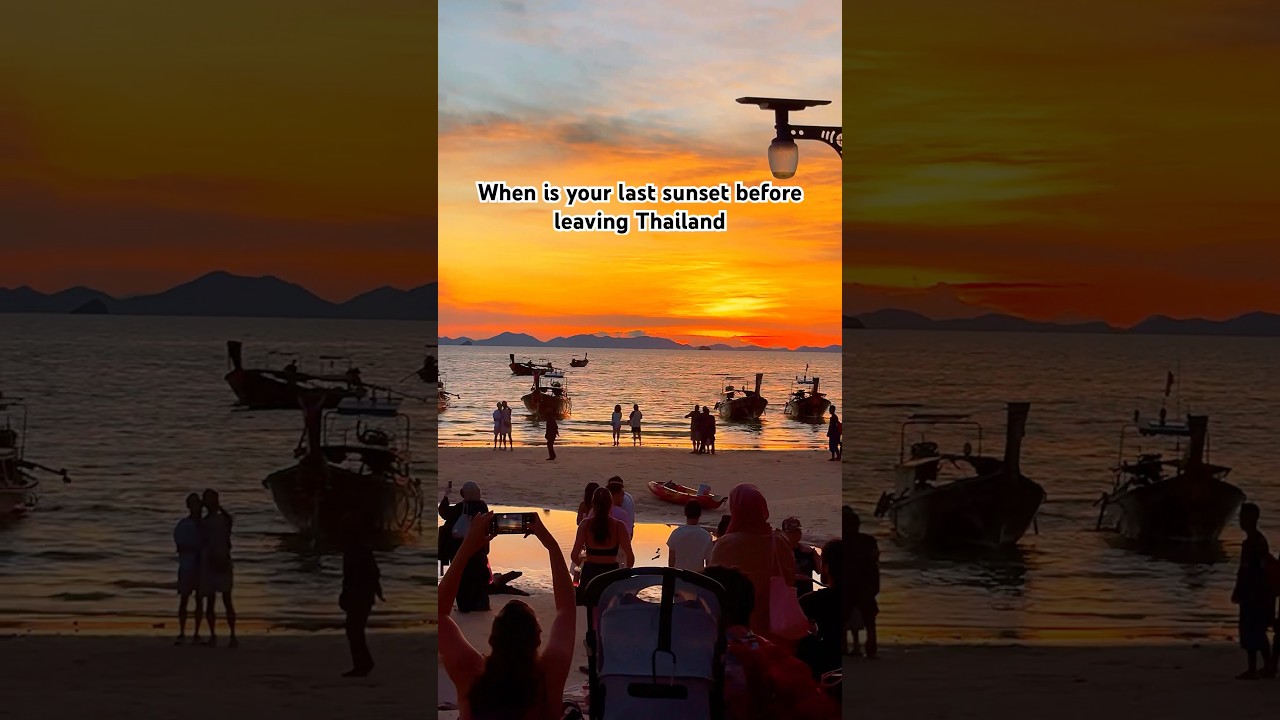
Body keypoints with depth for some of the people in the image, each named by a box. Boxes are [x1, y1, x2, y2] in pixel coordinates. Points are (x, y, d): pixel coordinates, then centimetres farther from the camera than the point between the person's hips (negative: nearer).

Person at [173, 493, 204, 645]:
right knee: (184, 599, -3)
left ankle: (196, 634, 4)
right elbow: (180, 547, -8)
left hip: (202, 568, 2)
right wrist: (198, 549, -15)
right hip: (187, 567, -2)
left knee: (199, 600, 2)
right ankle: (181, 634, -1)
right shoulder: (182, 525, 1)